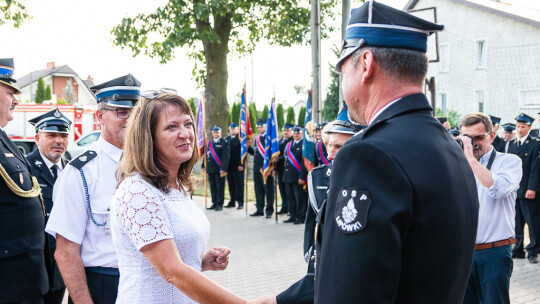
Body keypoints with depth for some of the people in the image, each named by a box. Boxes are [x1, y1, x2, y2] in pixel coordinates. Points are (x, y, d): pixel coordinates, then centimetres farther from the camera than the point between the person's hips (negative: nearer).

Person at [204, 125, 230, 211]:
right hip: (210, 169, 6)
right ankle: (214, 203, 18)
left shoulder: (224, 143, -4)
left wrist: (223, 169, -16)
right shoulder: (209, 142, 15)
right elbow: (207, 154, 19)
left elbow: (226, 156, -10)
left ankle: (219, 204, 4)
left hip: (219, 169, -6)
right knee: (213, 187, 9)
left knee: (220, 187, -1)